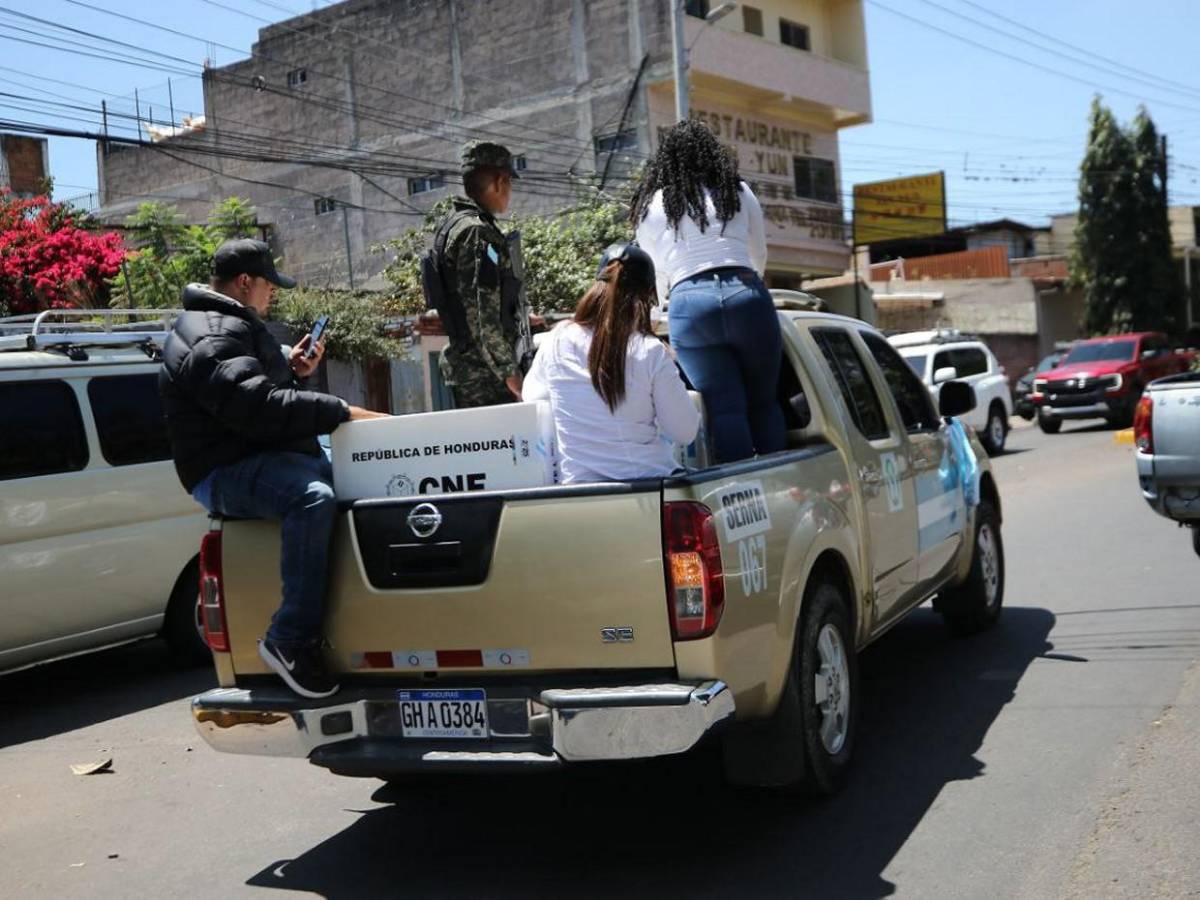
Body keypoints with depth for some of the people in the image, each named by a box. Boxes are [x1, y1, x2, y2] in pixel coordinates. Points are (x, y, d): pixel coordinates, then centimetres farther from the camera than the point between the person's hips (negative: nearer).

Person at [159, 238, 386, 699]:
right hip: (230, 472, -11)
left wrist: (292, 371, 9)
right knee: (312, 498, -38)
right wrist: (341, 412, -28)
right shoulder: (211, 339, -17)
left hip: (272, 456, 11)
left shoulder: (235, 325, 18)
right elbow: (257, 409, -30)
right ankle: (291, 640, -33)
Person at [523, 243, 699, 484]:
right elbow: (685, 432, -6)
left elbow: (532, 395, 16)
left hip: (577, 482, 2)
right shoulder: (651, 352, -12)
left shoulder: (557, 340, -4)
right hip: (648, 482, -2)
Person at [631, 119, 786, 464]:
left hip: (689, 304, 0)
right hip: (745, 295, 1)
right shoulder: (738, 192, 15)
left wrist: (664, 302, 43)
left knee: (725, 409, 0)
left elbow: (657, 279, 21)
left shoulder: (650, 207, 14)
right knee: (764, 403, 10)